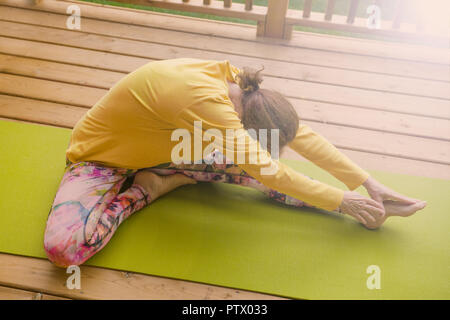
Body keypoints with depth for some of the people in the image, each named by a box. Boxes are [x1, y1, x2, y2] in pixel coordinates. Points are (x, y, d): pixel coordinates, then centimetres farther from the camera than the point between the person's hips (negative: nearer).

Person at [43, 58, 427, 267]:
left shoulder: (239, 84, -16)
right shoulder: (203, 100, -40)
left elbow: (301, 134, -12)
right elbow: (265, 171, -37)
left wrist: (368, 183, -13)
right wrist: (341, 200, -28)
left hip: (153, 149, 5)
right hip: (100, 157, -4)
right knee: (64, 247, -28)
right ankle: (140, 191, -10)